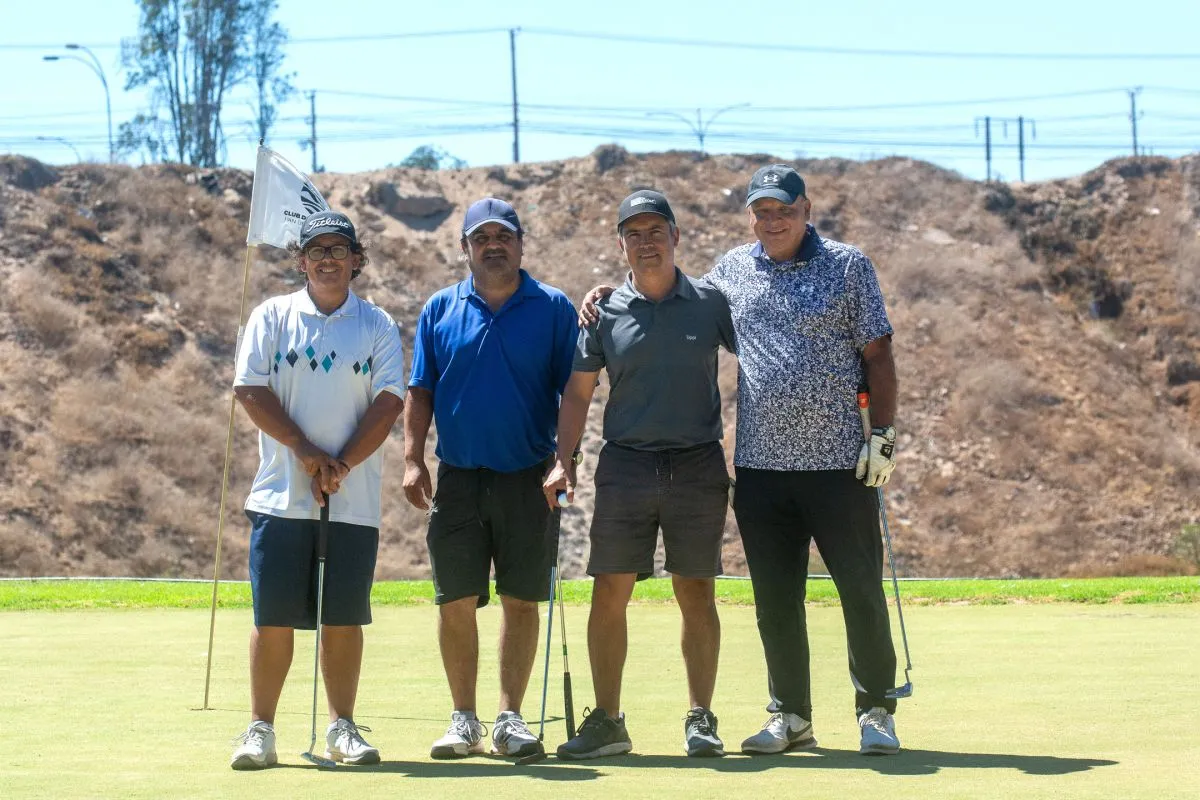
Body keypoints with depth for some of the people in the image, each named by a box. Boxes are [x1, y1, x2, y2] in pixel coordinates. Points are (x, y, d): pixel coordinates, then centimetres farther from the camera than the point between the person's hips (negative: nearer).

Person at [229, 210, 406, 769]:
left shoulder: (377, 326, 7)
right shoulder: (272, 317, 7)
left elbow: (388, 402, -2)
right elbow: (251, 392, -1)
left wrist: (342, 464, -12)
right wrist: (306, 452, -10)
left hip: (354, 499, 1)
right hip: (281, 494, -1)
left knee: (344, 616, 3)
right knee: (273, 616, -2)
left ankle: (342, 728, 12)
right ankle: (260, 729, 5)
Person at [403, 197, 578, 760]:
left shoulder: (554, 309, 3)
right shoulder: (439, 310, 8)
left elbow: (573, 391, 1)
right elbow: (420, 391, 9)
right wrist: (412, 460, -1)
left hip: (529, 477, -1)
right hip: (458, 476, 1)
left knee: (521, 601, 3)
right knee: (455, 602, 1)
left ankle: (510, 720, 10)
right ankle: (464, 720, 11)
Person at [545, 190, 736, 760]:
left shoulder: (710, 303, 3)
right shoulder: (605, 313, 6)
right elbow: (578, 392, 9)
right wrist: (562, 461, -1)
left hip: (698, 464, -1)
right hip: (625, 464, 1)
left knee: (696, 594, 2)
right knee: (609, 593, -2)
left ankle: (700, 720, 9)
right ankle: (606, 721, 5)